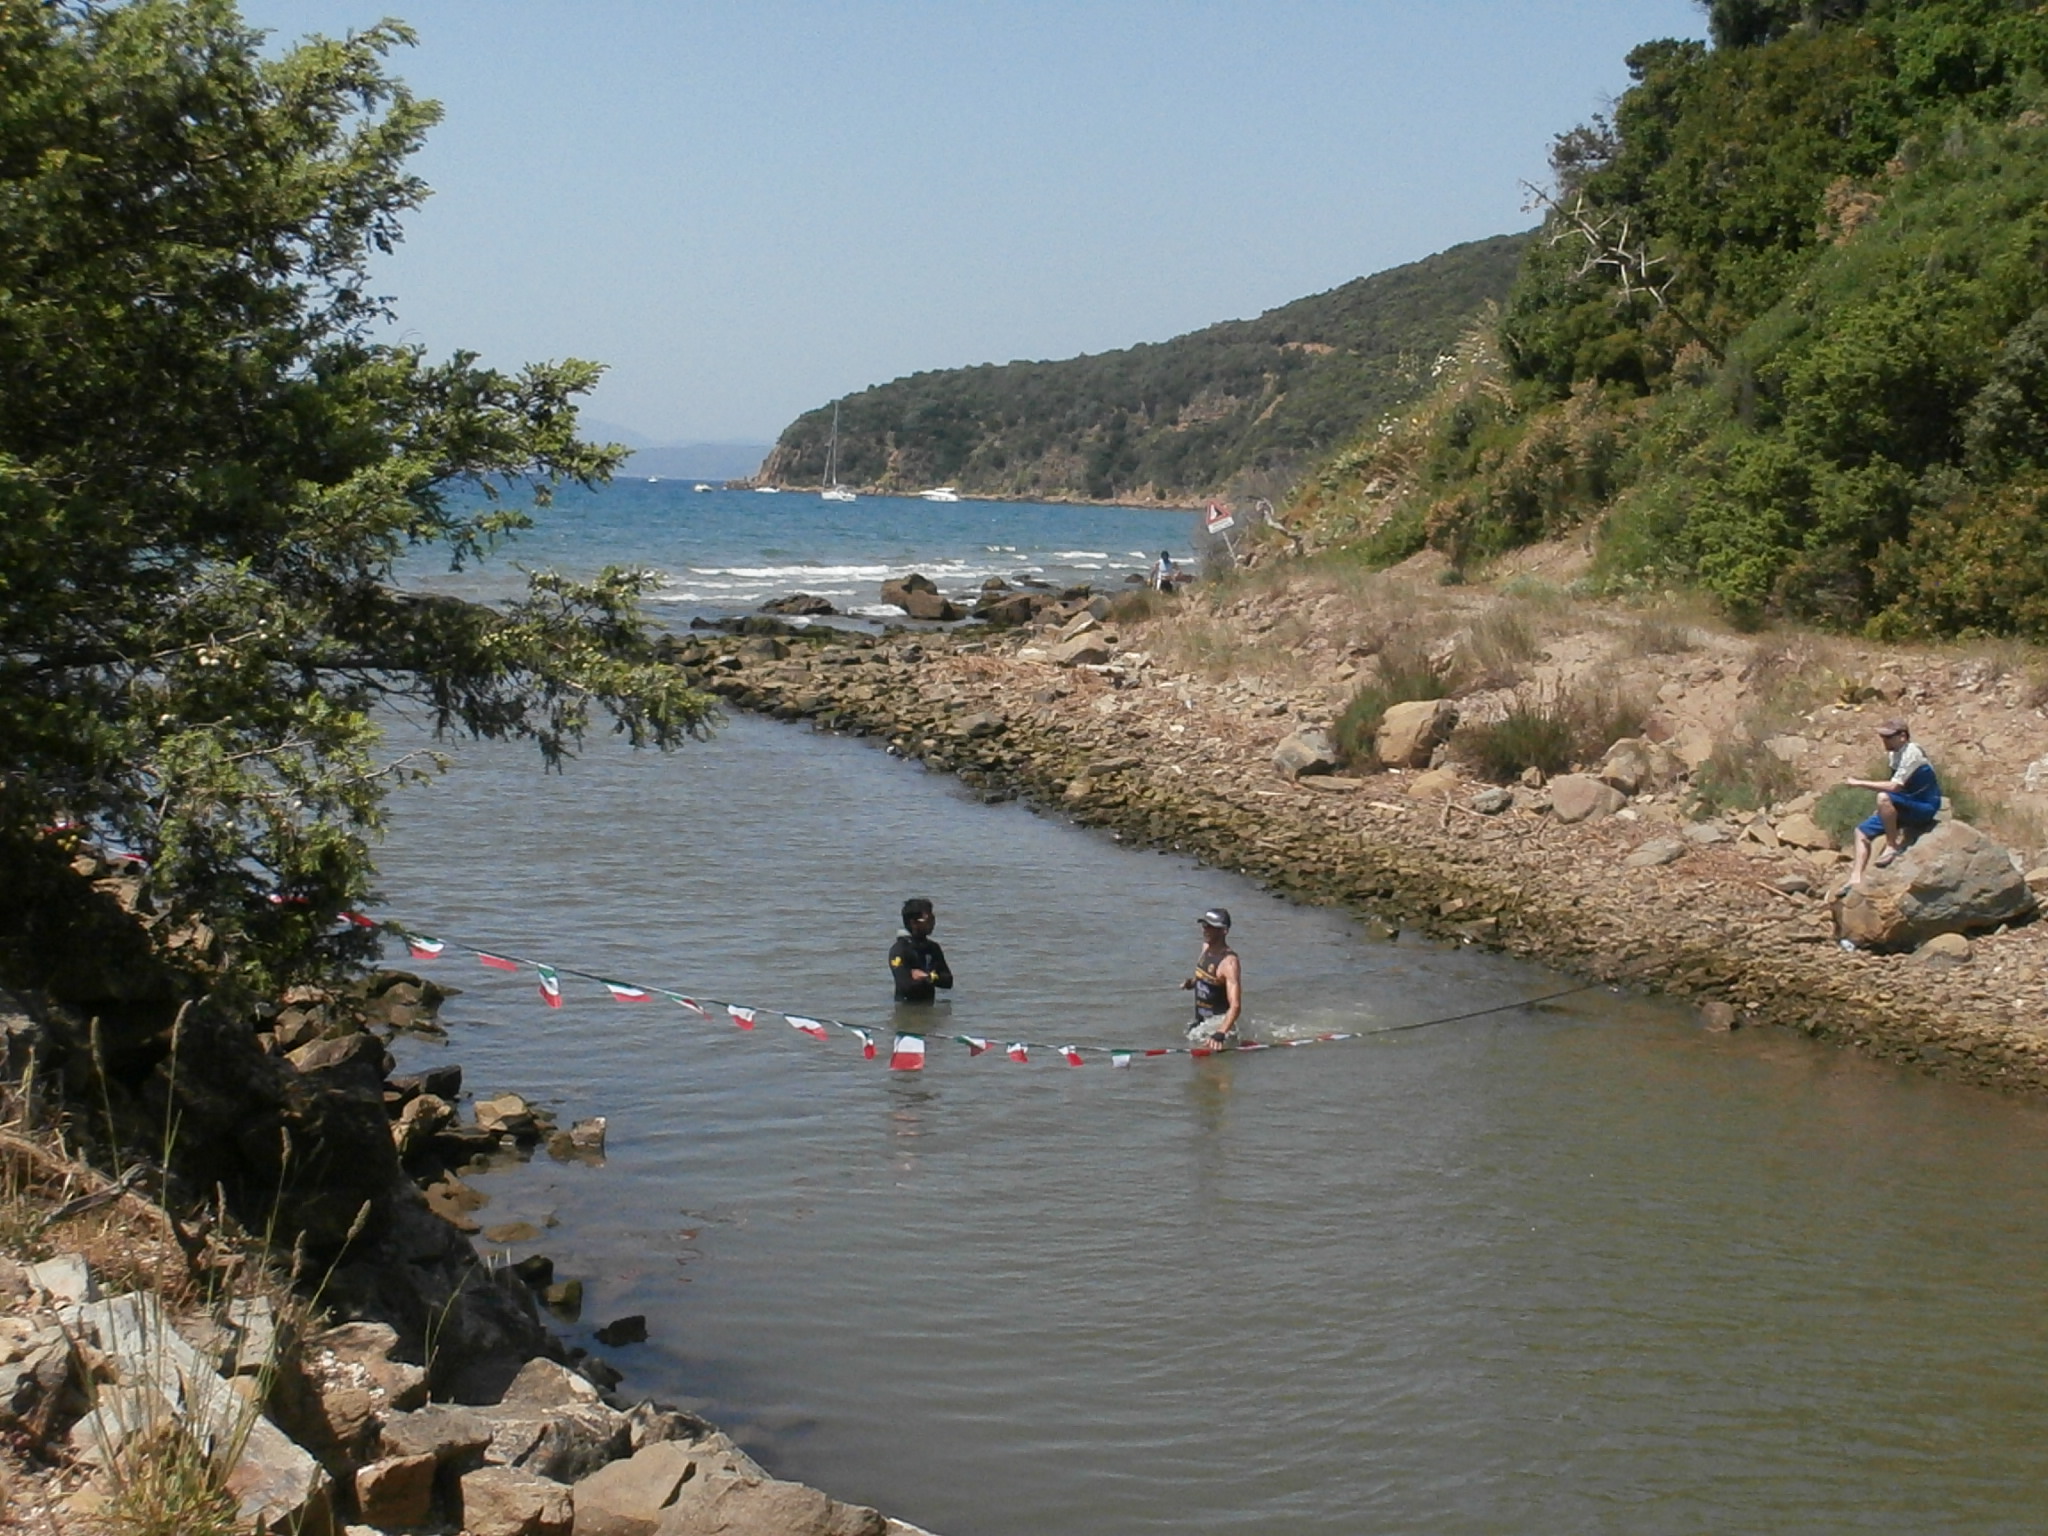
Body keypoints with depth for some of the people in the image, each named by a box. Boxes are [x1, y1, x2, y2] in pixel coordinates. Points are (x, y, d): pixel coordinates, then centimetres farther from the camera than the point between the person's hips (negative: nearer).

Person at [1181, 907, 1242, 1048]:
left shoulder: (1228, 962, -24)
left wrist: (1220, 1034, -45)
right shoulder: (1206, 947, 2)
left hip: (1218, 1023, -9)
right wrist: (1192, 983, 0)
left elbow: (1235, 1006, -33)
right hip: (1200, 1022, 9)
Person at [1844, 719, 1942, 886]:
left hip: (1924, 808, -10)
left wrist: (1860, 783, -25)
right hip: (1908, 807, 10)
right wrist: (1883, 811, 6)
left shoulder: (1911, 753, -20)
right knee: (1862, 831, 6)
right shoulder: (1896, 754, 7)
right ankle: (1856, 878, -3)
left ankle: (1892, 846, -21)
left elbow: (1894, 786, -29)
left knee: (1884, 798, -35)